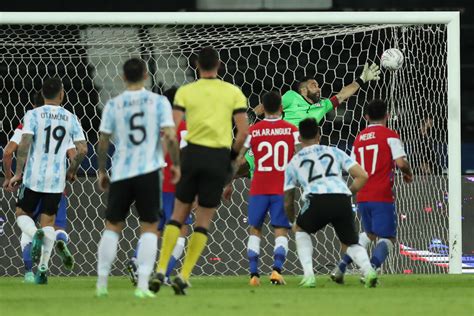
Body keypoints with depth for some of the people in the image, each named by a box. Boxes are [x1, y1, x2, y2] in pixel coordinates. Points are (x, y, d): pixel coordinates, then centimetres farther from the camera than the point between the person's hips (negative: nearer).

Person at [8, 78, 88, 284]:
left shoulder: (33, 115, -4)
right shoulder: (70, 118, 5)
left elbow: (24, 144, -14)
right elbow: (82, 150, 1)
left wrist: (18, 173, -8)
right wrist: (72, 171, 18)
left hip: (34, 176, -2)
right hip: (56, 178, 2)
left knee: (22, 214, 14)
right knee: (48, 222, 9)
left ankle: (36, 235, -19)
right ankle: (43, 267, 0)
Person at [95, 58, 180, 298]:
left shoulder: (113, 105, 2)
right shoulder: (159, 102, -2)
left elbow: (103, 141, 2)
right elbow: (170, 137, -9)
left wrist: (102, 172, 13)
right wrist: (176, 164, 5)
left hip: (121, 173, 1)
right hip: (148, 171, -1)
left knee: (112, 226, 12)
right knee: (149, 227, 4)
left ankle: (101, 283, 12)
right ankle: (142, 285, -6)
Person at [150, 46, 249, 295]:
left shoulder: (185, 92, 3)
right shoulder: (234, 93, 4)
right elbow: (243, 132, -1)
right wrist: (232, 156, 13)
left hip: (192, 153, 0)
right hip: (219, 158, 0)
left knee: (178, 215, 11)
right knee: (203, 222, 7)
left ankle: (160, 270, 1)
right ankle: (183, 276, -1)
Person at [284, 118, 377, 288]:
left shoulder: (294, 162, 25)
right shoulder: (335, 152, 26)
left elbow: (288, 202, 28)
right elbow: (362, 176, 17)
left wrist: (293, 221, 47)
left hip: (318, 201, -1)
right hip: (343, 200, 1)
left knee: (300, 229, 30)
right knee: (350, 243, 21)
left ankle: (309, 275, 14)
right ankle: (368, 270, -11)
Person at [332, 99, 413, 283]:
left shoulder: (359, 139, 13)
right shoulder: (390, 135, -4)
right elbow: (401, 163, -14)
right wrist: (408, 174, 6)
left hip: (362, 198, 6)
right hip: (382, 197, -6)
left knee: (369, 234, 25)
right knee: (387, 238, -1)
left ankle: (341, 267, 13)